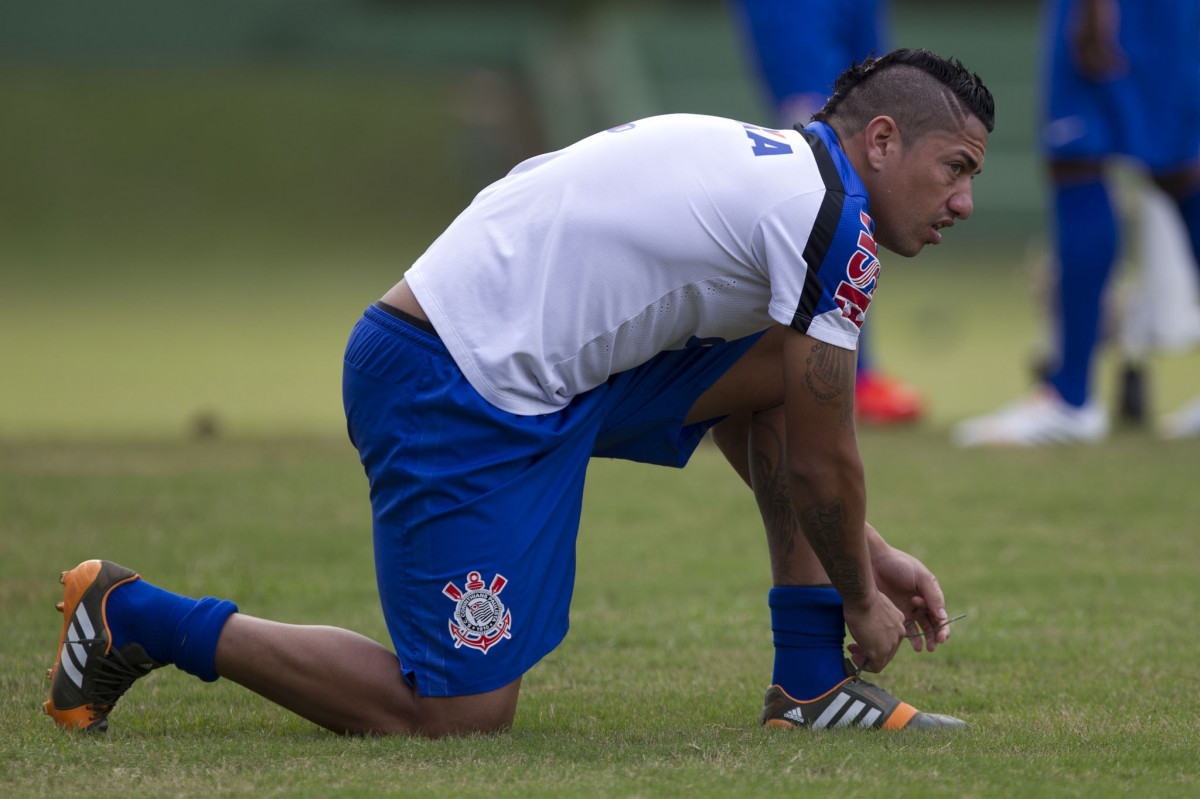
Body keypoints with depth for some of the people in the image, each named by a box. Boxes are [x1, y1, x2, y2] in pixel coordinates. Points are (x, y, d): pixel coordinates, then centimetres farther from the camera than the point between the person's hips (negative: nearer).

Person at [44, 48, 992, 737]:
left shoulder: (769, 170, 17)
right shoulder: (831, 219, -12)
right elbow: (821, 467, -5)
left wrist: (869, 553, 30)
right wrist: (863, 598, 11)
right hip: (459, 393, -10)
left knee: (782, 372, 11)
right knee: (459, 711, -10)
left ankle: (809, 685, 14)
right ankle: (132, 615, 1)